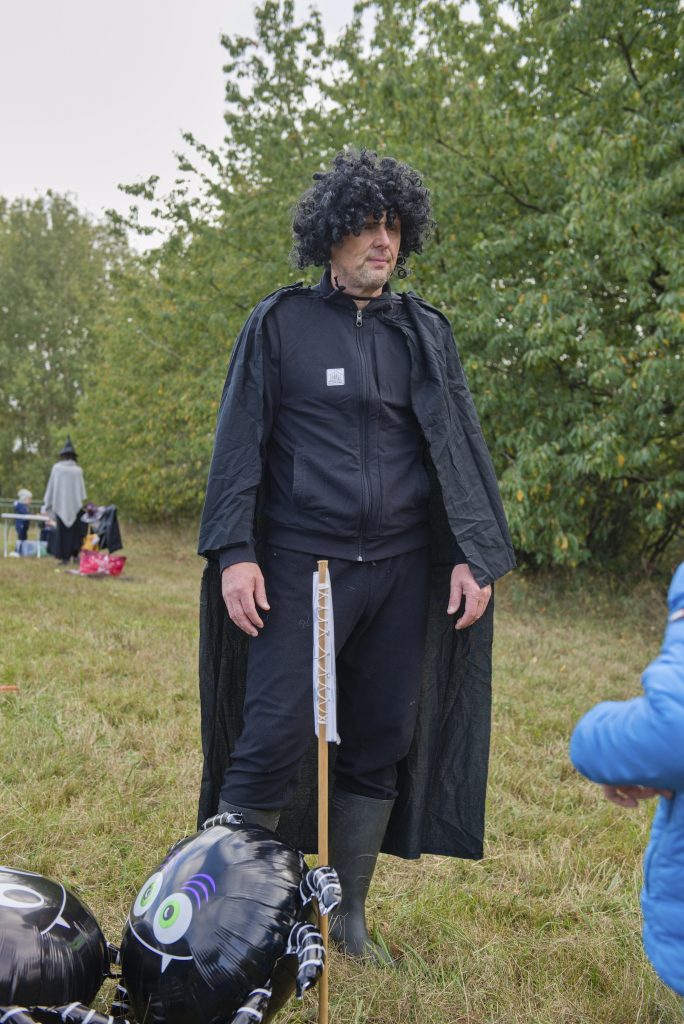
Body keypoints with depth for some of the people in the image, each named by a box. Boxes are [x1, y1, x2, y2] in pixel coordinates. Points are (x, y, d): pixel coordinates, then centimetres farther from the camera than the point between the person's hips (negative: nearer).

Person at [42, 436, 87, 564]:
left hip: (60, 504, 0)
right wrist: (82, 503, 6)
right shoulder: (78, 470, -2)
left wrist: (47, 504, 9)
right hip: (75, 504, 0)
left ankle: (65, 557, 4)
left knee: (62, 530, 6)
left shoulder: (56, 468, -3)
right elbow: (82, 489, -1)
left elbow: (51, 486, 1)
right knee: (76, 529, 11)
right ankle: (75, 554, 1)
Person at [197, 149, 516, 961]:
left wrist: (475, 554, 0)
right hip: (301, 565, -3)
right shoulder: (280, 323, 3)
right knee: (276, 737, -9)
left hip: (402, 572, 4)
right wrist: (234, 552, -10)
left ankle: (347, 917, 23)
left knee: (380, 745, 8)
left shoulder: (424, 332, 12)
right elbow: (239, 440, 0)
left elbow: (460, 446, 10)